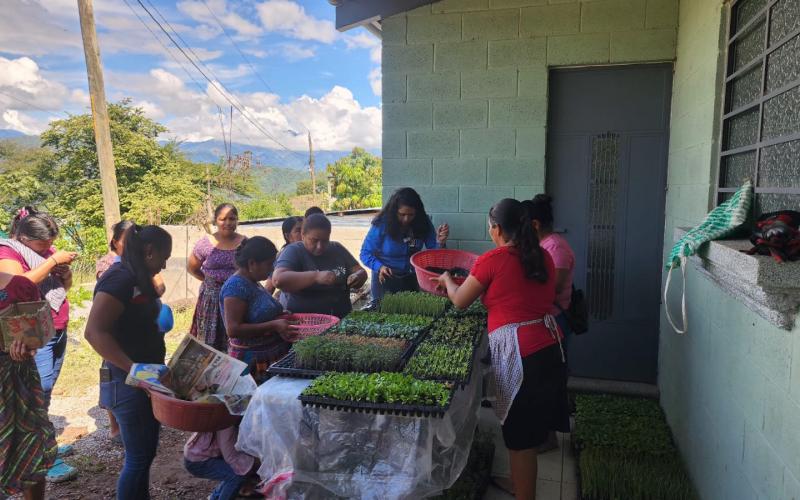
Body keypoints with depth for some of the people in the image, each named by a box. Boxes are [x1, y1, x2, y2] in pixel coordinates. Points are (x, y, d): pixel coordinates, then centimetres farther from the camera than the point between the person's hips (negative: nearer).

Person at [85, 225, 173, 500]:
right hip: (129, 382, -9)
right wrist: (135, 370, -28)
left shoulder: (137, 279, 11)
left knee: (146, 453, 18)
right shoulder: (119, 278, -18)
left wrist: (155, 368, 9)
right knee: (138, 458, 1)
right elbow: (94, 332, -26)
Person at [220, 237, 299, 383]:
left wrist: (281, 317, 8)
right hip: (252, 362, -8)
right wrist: (273, 325, -22)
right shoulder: (236, 286, -14)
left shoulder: (253, 283, 13)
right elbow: (233, 330, -20)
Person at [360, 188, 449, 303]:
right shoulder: (381, 224, -21)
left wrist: (440, 243, -29)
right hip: (385, 278, -3)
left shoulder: (423, 223, -13)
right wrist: (379, 267, -31)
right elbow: (365, 254, -14)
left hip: (411, 279, 3)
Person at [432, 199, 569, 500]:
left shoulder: (492, 260, -10)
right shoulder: (543, 257, 8)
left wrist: (446, 280, 21)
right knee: (535, 426, 22)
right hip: (550, 347, 7)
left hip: (518, 354, -7)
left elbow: (460, 302, 1)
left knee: (521, 438, 6)